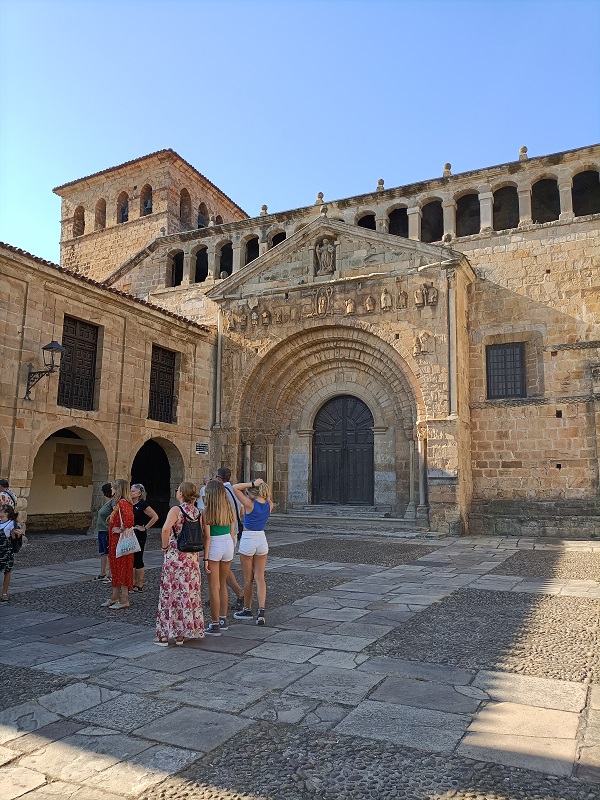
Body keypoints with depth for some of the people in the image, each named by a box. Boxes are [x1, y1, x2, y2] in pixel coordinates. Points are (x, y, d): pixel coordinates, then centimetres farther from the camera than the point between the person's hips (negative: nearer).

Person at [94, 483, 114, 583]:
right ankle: (102, 574, 27)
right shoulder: (105, 503, 12)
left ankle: (111, 575, 4)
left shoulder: (112, 502, -17)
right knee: (102, 553, 17)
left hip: (107, 532, -10)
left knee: (109, 554, -2)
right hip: (101, 531, 10)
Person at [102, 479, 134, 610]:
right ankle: (115, 597, 26)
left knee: (122, 569, -3)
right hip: (115, 542, 10)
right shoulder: (118, 503, 13)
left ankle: (124, 600, 5)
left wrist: (121, 529, -22)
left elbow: (129, 519, -35)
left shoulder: (122, 503, -19)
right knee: (115, 568, 16)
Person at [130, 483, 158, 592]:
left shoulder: (142, 505, -13)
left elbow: (155, 517, -19)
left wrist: (145, 528, -15)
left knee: (138, 560, -1)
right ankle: (133, 583, 21)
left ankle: (140, 585, 8)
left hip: (139, 535, -7)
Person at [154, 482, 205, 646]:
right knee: (190, 594, 12)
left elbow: (166, 529, -29)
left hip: (175, 557, -5)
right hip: (192, 557, 6)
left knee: (170, 593, 4)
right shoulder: (197, 512, 5)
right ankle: (182, 634, 20)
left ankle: (164, 635, 11)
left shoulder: (176, 510, -12)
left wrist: (165, 547, -14)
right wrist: (197, 556, 14)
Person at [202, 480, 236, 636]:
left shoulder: (207, 511, -11)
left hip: (214, 547, -6)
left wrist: (205, 558, -10)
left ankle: (215, 624, 10)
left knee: (214, 587, 4)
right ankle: (223, 620, 27)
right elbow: (233, 532, 9)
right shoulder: (229, 509, 5)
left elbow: (207, 536, -13)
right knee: (223, 584, 19)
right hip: (228, 544, 6)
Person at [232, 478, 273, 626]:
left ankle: (247, 609, 25)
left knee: (248, 579, 10)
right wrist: (261, 486, 7)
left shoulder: (250, 504, -17)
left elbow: (235, 487, -15)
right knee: (260, 578, 7)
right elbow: (268, 498, 22)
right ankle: (261, 611, -5)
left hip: (248, 539, -5)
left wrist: (253, 483, -16)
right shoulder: (269, 505, -2)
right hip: (262, 539, 5)